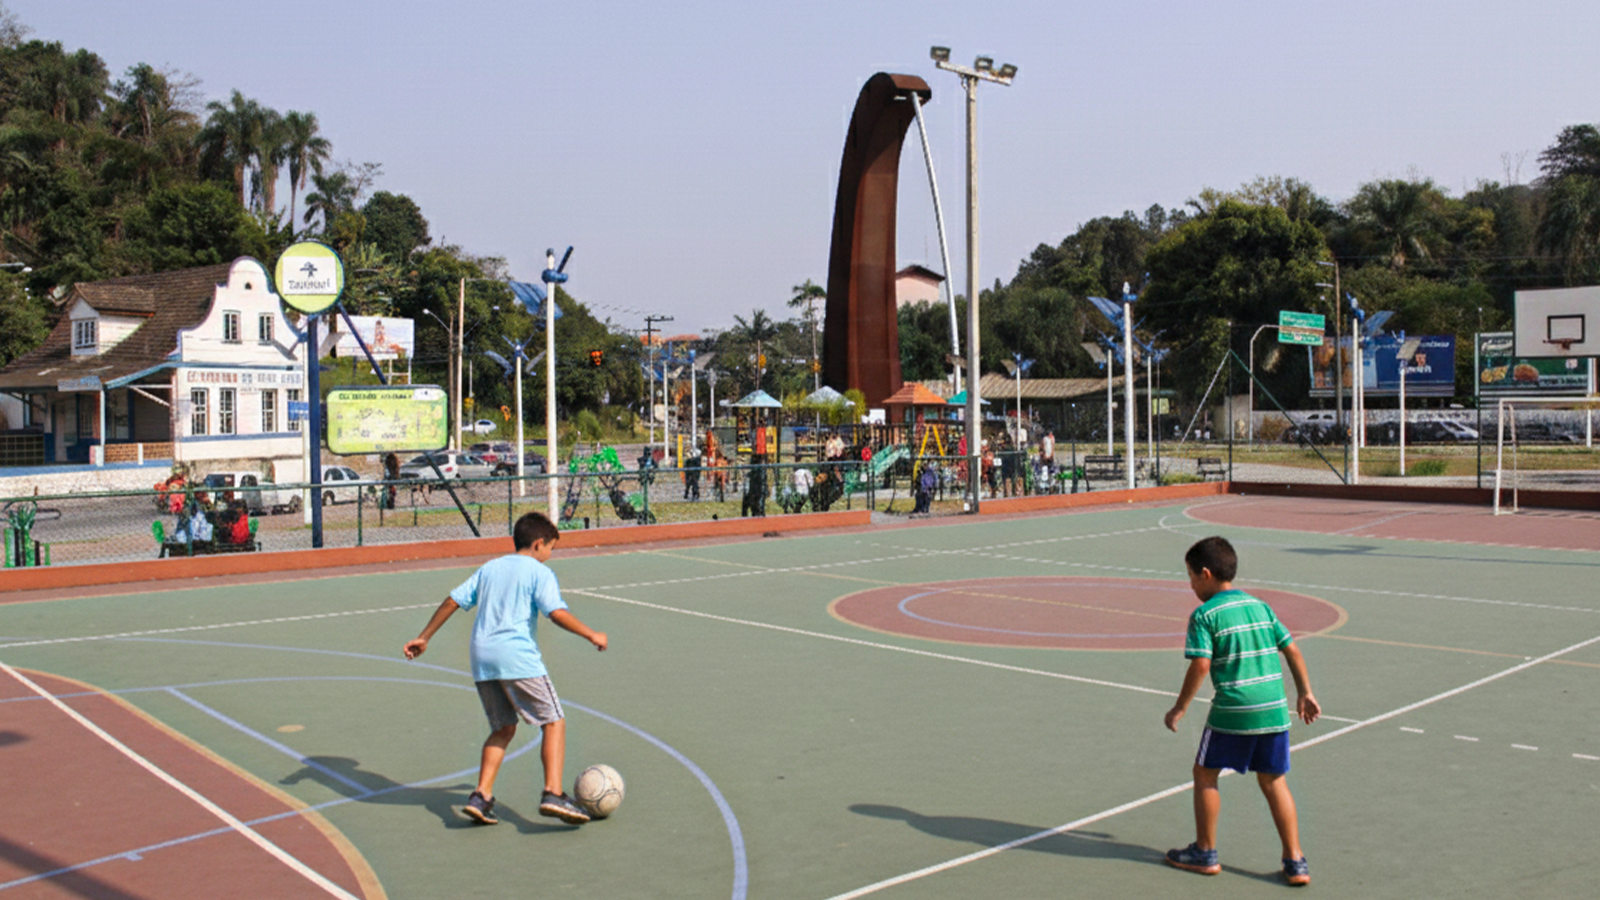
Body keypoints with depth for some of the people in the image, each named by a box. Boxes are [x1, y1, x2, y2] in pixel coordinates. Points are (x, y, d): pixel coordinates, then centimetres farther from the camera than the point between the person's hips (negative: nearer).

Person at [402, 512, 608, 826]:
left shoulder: (489, 568, 20)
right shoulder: (539, 572, 2)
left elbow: (452, 601, 18)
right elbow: (557, 613, -11)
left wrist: (424, 638, 24)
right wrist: (592, 635, -2)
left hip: (481, 657, 6)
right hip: (517, 656, -6)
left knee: (503, 729, 18)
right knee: (554, 723, 2)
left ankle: (481, 796, 7)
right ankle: (553, 794, -12)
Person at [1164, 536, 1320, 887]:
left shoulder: (1204, 615, -6)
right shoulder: (1260, 606, 12)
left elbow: (1201, 665, -13)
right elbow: (1292, 650, 13)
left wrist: (1181, 707, -4)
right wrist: (1305, 694, 21)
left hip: (1232, 711, -6)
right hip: (1274, 709, 6)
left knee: (1205, 774, 12)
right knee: (1274, 781, 15)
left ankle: (1205, 853, 21)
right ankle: (1295, 862, 14)